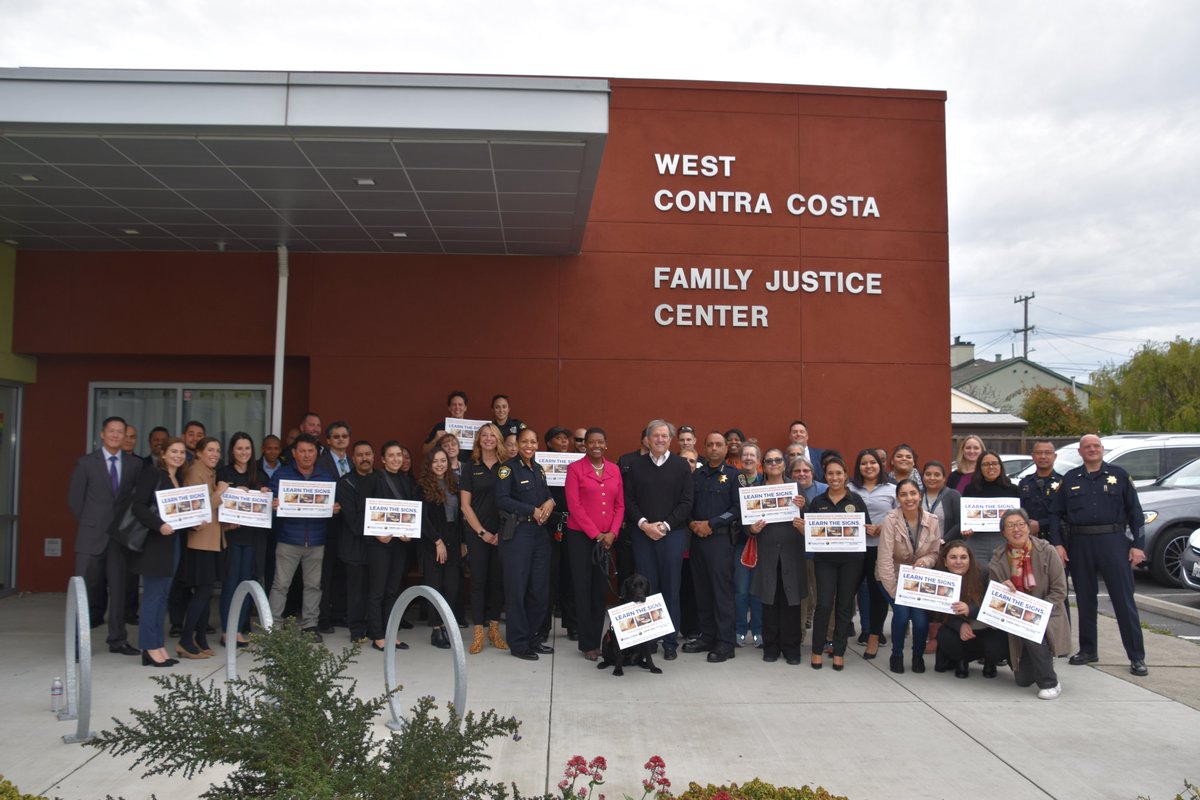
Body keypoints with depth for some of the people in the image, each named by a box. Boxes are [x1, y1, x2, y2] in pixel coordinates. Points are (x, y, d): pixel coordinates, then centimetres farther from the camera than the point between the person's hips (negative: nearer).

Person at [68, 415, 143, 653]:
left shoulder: (135, 464, 5)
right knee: (85, 588, 0)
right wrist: (90, 523, 2)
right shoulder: (86, 463, 1)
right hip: (92, 535, -1)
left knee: (119, 588, 5)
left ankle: (118, 640, 12)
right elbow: (75, 498, 2)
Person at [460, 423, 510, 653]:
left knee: (498, 579, 5)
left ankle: (494, 629, 15)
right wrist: (482, 532, -6)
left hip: (501, 532, 1)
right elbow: (465, 505, 1)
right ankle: (478, 632, 6)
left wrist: (503, 531, -6)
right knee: (478, 580, 0)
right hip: (477, 532, -1)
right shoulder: (471, 467, 3)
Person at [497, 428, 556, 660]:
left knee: (540, 589, 7)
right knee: (517, 588, -2)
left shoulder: (539, 469, 16)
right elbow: (502, 500, -14)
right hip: (517, 533, -6)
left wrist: (549, 502, -5)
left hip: (540, 533, 6)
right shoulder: (508, 468, -5)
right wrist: (532, 510, -14)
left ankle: (531, 637, 21)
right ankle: (518, 643, 7)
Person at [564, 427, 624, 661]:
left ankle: (597, 640, 16)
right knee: (583, 589, 1)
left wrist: (612, 533, -5)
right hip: (581, 536, -3)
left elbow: (620, 505, 9)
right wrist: (595, 534, -11)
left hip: (607, 538, 4)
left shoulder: (614, 470, 9)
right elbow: (574, 505, -9)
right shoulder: (575, 469, -3)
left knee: (601, 589, 7)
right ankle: (587, 644, 9)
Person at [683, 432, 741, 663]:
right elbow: (687, 504, 12)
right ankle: (707, 637, 18)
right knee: (702, 589, 8)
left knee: (722, 590, -5)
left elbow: (738, 508, -8)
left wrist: (711, 524, -12)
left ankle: (725, 643, 0)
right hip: (697, 537, 5)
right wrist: (692, 523, -7)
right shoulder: (696, 475, 13)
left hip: (721, 538, -5)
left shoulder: (733, 475, 0)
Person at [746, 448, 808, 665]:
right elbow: (747, 521, 7)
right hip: (767, 553, 0)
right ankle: (771, 646, 14)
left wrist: (803, 507, -17)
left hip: (792, 553, 0)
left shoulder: (796, 487, 6)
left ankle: (791, 647, 12)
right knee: (769, 601, 3)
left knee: (791, 600, 2)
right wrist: (752, 529, -14)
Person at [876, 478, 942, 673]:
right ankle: (897, 655, 7)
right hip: (893, 577, -2)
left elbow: (935, 553, 3)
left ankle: (918, 655, 16)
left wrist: (925, 561, -21)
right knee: (902, 613, -23)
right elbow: (885, 559, -20)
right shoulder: (891, 520, -19)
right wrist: (894, 591, -20)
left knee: (921, 619, -17)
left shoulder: (932, 521, -8)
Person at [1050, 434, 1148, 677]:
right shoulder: (1070, 478, 9)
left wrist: (1138, 545, -4)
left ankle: (1137, 657, 4)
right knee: (1084, 600, 10)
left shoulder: (1118, 475, 5)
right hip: (1079, 544, 2)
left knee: (1124, 600, -2)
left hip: (1113, 541, -2)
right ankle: (1088, 650, 21)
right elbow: (1055, 514, 8)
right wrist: (1057, 544, -2)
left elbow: (1135, 511, 3)